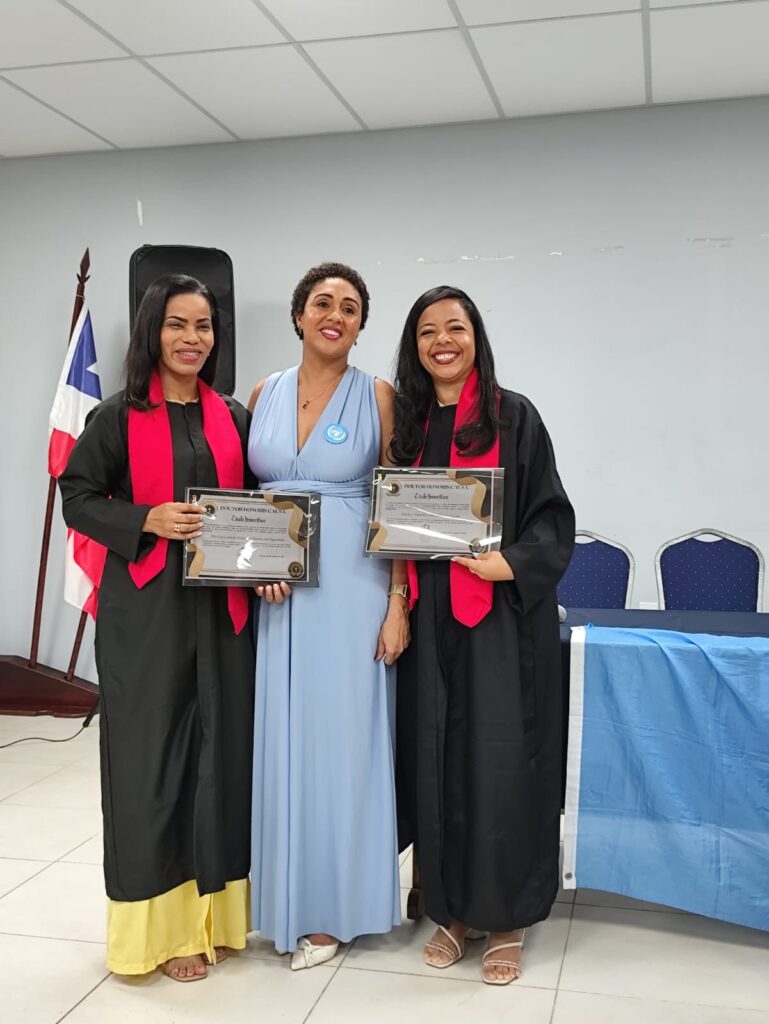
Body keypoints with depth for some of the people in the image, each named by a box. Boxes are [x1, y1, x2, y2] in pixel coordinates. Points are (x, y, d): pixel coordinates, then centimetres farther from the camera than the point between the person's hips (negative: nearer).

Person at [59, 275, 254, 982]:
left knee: (220, 750, 9)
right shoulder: (120, 416, -1)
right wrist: (148, 520, -16)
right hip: (145, 610, -4)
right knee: (153, 756, 1)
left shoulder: (232, 418, 10)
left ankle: (213, 909, 24)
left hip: (220, 605, 4)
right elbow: (78, 498, -1)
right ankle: (162, 923, 15)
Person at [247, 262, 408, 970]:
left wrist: (398, 605, -10)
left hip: (351, 590, -3)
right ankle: (289, 896, 26)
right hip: (276, 593, 3)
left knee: (340, 738, 3)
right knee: (282, 738, 9)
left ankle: (334, 906, 21)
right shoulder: (265, 393, 9)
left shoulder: (378, 397, -1)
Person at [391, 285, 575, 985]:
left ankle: (507, 920, 17)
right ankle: (451, 908, 24)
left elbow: (553, 516, -4)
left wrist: (511, 564, -19)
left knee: (499, 764, 0)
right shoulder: (405, 421, 10)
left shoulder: (513, 416, -1)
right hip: (427, 618, 4)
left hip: (502, 617, -4)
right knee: (434, 761, 8)